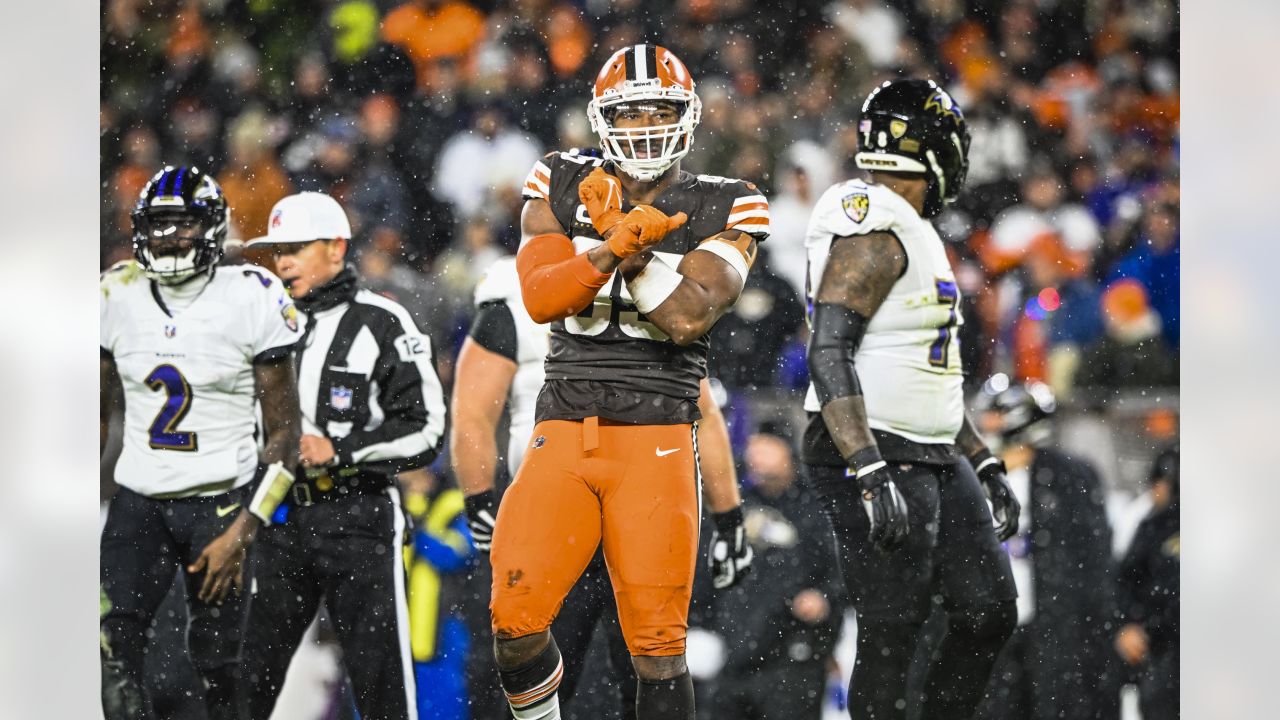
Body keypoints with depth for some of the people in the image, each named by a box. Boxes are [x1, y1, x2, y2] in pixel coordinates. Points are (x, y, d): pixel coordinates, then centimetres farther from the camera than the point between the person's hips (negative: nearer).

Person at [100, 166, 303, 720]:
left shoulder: (250, 300, -8)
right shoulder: (119, 297, 3)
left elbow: (283, 432, -5)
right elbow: (100, 412, 16)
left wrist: (242, 533, -12)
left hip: (219, 501, -3)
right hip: (138, 501, 3)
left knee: (216, 668, 1)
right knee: (114, 659, -13)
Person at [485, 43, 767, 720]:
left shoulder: (721, 211, 2)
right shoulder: (563, 189, 9)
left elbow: (688, 316, -12)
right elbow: (539, 297, -5)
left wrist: (617, 228, -13)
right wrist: (617, 245, -20)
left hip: (656, 439, -2)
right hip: (563, 434, 2)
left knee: (657, 643, -5)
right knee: (516, 620, -8)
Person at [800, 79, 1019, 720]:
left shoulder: (913, 235, 17)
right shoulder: (875, 234, -15)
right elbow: (829, 357, -24)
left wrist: (983, 465, 21)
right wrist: (871, 475, -31)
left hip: (934, 461, 10)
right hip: (875, 459, -10)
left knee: (989, 613, 8)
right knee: (891, 638, -5)